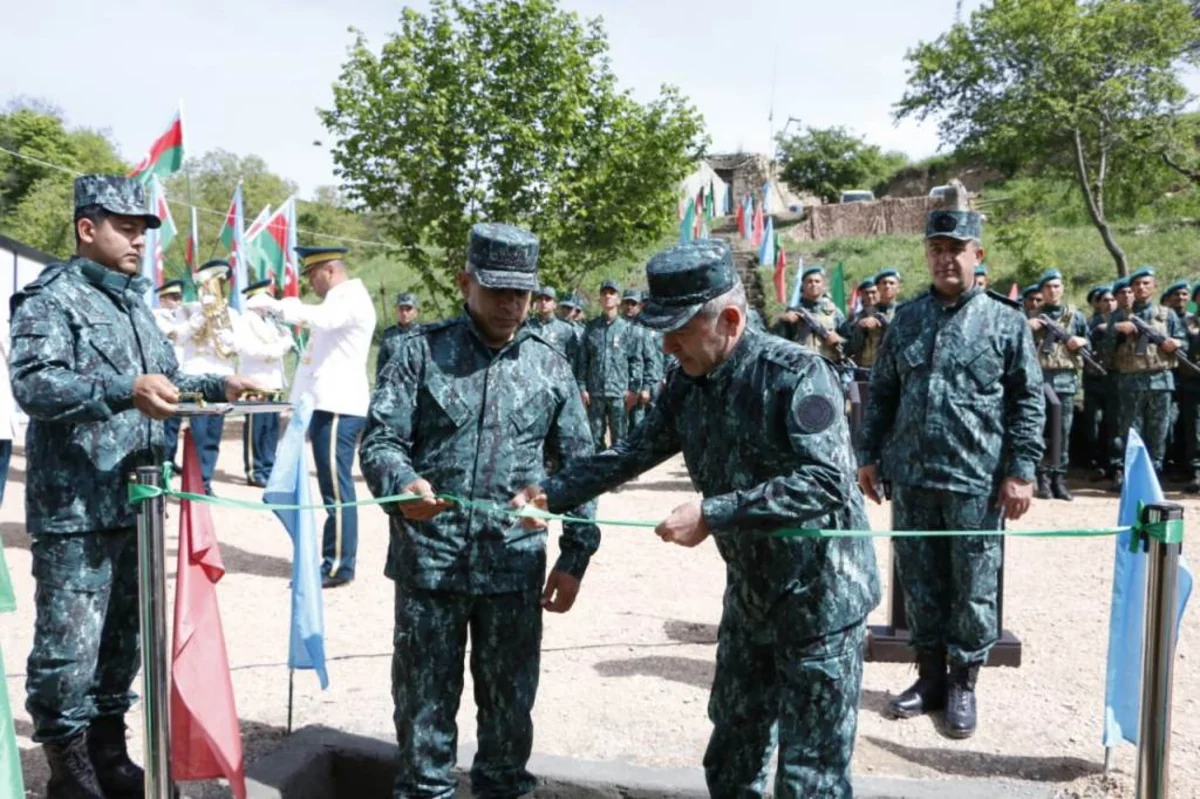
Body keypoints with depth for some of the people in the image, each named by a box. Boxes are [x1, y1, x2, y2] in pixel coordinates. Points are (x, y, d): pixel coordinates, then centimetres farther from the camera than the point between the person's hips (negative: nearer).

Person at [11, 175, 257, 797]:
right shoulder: (51, 298, -8)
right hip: (75, 511, -8)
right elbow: (34, 384, -23)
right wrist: (126, 390, -36)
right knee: (69, 649, -2)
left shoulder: (133, 301, 18)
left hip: (133, 504, 8)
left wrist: (219, 386, 13)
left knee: (122, 638, 16)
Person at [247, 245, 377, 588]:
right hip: (329, 404, 10)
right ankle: (336, 558, 20)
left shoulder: (352, 298, -11)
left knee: (336, 489, -7)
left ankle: (339, 565, -3)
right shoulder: (339, 301, 23)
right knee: (335, 489, 13)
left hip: (338, 407, -10)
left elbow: (319, 317, -29)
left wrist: (272, 304, -24)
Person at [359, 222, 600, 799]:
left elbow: (579, 465, 8)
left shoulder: (549, 364, 5)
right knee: (424, 694, 11)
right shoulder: (422, 351, -1)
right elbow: (380, 439, -4)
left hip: (514, 562, 2)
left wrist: (575, 556, 4)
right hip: (429, 558, -1)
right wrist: (403, 484, -27)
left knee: (510, 697, 14)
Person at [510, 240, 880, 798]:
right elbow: (635, 452, 8)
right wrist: (552, 492, -2)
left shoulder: (796, 373, -23)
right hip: (749, 593, 7)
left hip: (820, 595, -7)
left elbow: (826, 482, -30)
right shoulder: (687, 384, 0)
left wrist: (713, 513, -32)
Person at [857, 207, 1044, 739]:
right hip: (911, 478, 3)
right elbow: (882, 393, 12)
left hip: (978, 481, -3)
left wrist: (1021, 470, -8)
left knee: (974, 589, 6)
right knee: (919, 585, 12)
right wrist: (869, 456, 9)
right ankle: (930, 677, 27)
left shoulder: (1005, 321, -1)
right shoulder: (906, 318, 9)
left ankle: (963, 685, 22)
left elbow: (1029, 401, -2)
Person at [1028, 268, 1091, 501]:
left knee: (1063, 431, 1)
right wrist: (1026, 329, -10)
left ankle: (1059, 479, 7)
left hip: (1066, 380, 1)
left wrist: (1081, 342, -5)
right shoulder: (1033, 317, 9)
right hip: (1039, 379, -1)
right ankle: (1043, 479, 3)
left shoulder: (1076, 315, 11)